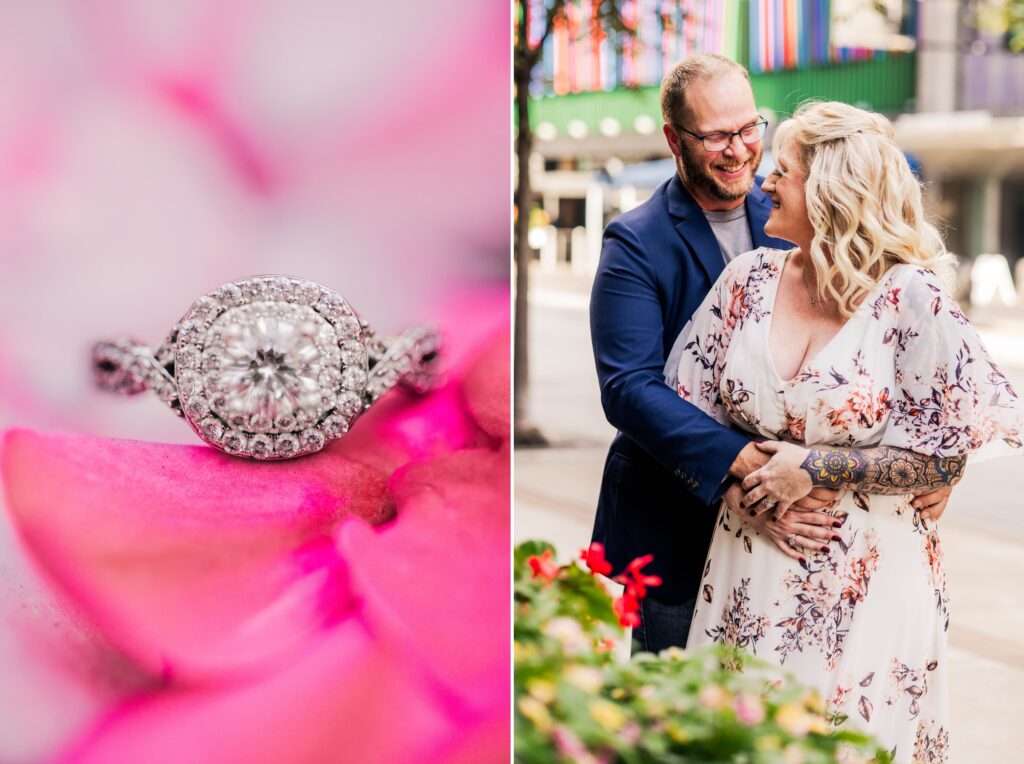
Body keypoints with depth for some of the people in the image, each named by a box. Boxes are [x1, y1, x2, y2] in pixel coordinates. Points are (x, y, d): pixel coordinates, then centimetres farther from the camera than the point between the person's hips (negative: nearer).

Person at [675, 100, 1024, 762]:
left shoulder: (912, 297, -9)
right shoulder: (749, 280, 4)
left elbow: (951, 453, -9)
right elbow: (690, 404, 8)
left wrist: (815, 469, -12)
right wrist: (739, 473, -10)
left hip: (868, 582, -4)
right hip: (751, 572, 4)